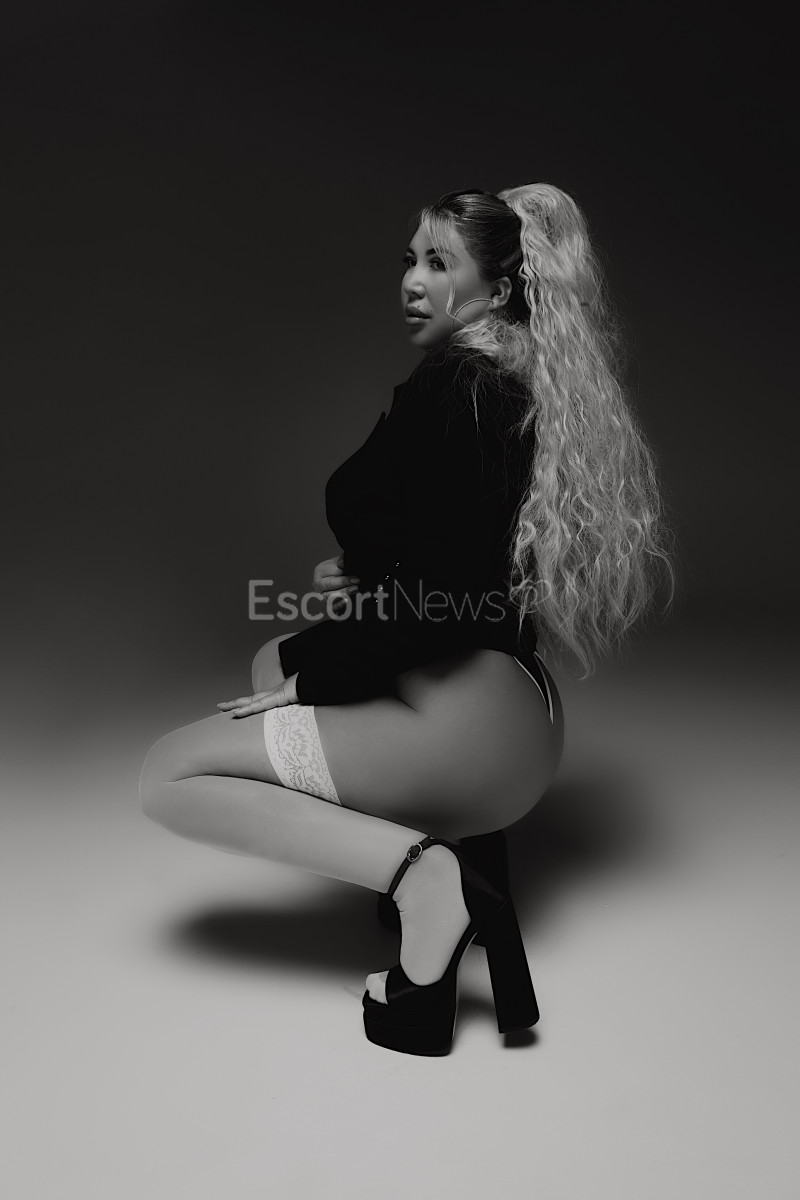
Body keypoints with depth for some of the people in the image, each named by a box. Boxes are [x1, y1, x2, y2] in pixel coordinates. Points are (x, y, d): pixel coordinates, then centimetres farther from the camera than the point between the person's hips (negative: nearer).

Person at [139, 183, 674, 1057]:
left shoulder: (457, 381, -12)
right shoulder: (523, 384, 17)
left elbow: (442, 590, -20)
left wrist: (312, 675, -7)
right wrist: (362, 586, 11)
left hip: (461, 717, -10)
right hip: (516, 719, 10)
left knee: (168, 773, -2)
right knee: (278, 657, 28)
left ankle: (421, 873, -12)